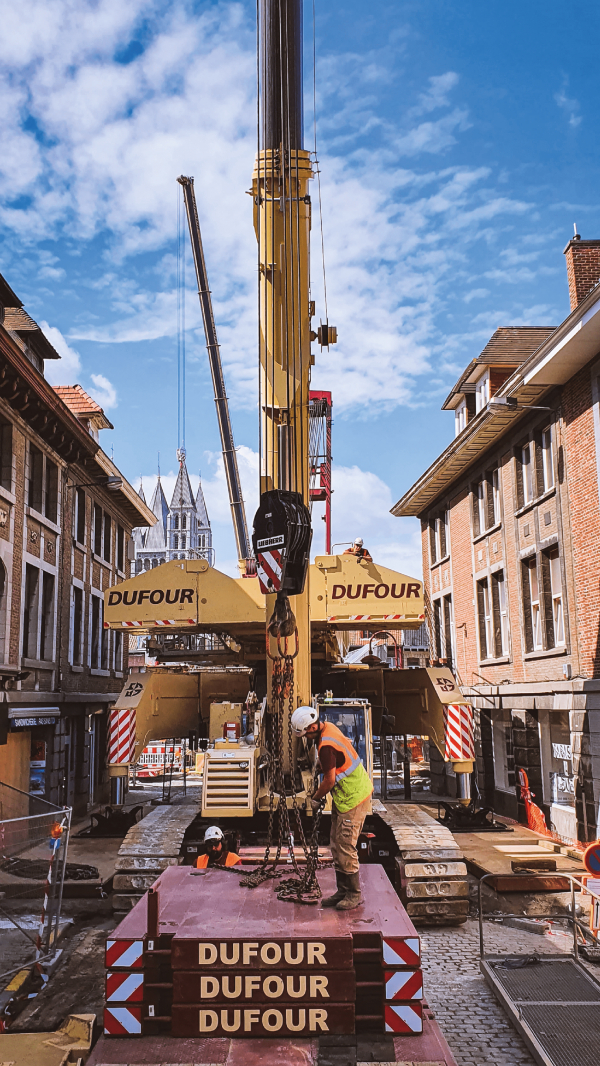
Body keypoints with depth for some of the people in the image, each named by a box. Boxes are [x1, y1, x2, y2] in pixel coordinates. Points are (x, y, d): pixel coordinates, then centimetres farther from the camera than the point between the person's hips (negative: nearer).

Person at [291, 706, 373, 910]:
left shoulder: (326, 746, -26)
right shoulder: (329, 727, 5)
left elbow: (330, 780, -19)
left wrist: (316, 798, -2)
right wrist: (320, 789, 17)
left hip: (353, 798, -11)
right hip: (343, 796, 11)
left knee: (345, 847, -4)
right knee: (336, 845, 13)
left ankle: (354, 894, 7)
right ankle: (343, 891, 21)